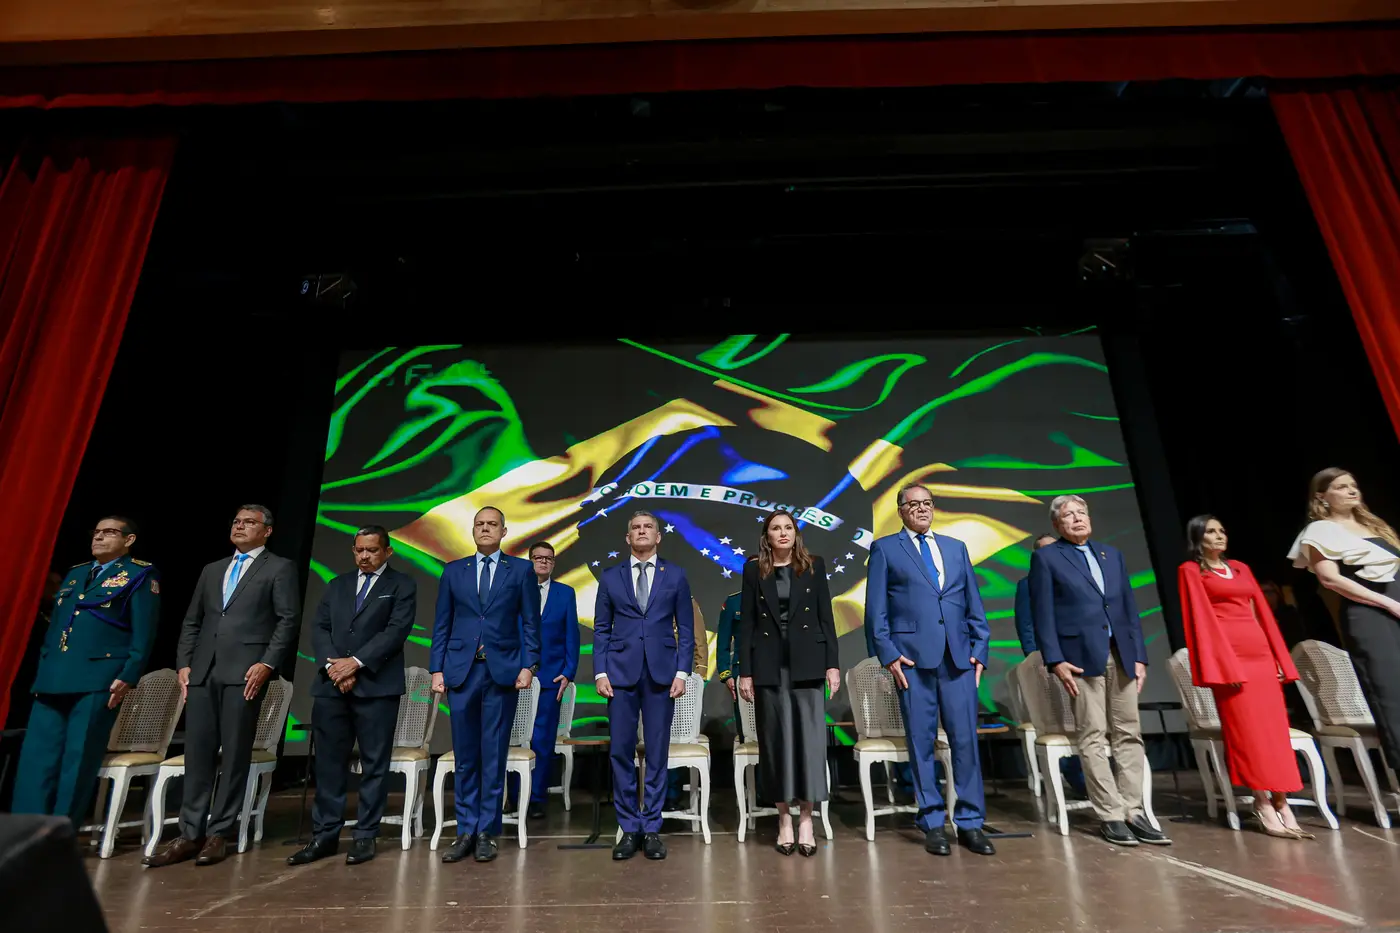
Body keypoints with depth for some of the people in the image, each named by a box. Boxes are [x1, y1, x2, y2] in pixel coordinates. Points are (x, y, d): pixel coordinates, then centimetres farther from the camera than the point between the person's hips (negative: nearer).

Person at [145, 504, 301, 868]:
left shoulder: (280, 568, 3)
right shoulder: (211, 570, 21)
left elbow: (289, 621, -5)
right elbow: (191, 622, 19)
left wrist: (267, 664, -14)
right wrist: (184, 663, 6)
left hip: (245, 672, -5)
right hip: (202, 671, 5)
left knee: (235, 754, 1)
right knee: (197, 753, 6)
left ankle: (219, 834, 10)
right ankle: (191, 834, 14)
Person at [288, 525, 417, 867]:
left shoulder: (402, 585, 3)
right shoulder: (336, 586, 18)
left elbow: (396, 631, -8)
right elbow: (319, 629, 9)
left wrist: (356, 662, -15)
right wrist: (332, 665, -7)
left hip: (377, 686, -4)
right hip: (330, 685, 4)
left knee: (374, 763, 2)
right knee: (328, 762, 7)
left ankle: (365, 836, 12)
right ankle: (325, 835, 19)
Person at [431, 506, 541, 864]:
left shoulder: (521, 570, 3)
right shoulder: (453, 571, 10)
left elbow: (531, 623, 1)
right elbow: (441, 624, 9)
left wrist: (528, 665, -7)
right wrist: (437, 669, 2)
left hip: (502, 672, -2)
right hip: (461, 671, 2)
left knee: (494, 756, 5)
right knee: (465, 756, 9)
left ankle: (487, 832, 17)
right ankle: (466, 831, 21)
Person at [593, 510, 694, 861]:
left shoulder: (675, 575, 6)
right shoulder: (610, 577, 7)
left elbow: (686, 628, 5)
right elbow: (600, 629, 7)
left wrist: (682, 672, -3)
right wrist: (600, 672, -2)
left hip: (661, 672, 0)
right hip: (621, 672, 1)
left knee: (657, 752, 5)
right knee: (620, 751, 4)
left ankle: (651, 828, 19)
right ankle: (629, 828, 18)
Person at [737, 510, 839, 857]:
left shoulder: (814, 565, 5)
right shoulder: (754, 570, 4)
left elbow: (826, 616, 4)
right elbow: (746, 623, 3)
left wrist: (832, 664, -2)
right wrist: (745, 671, -1)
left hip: (807, 662, 0)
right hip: (769, 665, 0)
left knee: (809, 736, -1)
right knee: (776, 739, 6)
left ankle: (806, 818, 11)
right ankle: (784, 818, 18)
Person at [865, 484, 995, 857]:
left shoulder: (956, 547, 17)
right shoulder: (884, 548, 6)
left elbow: (974, 605, 16)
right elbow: (875, 610, 1)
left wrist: (980, 649, 7)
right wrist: (889, 655, -6)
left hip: (958, 657, 3)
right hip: (912, 657, -3)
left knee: (966, 739, 3)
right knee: (921, 741, 4)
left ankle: (970, 822, 17)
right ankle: (933, 823, 16)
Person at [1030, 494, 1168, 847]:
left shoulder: (1111, 554, 16)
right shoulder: (1046, 557, 1)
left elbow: (1130, 607, 15)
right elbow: (1043, 614, -5)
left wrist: (1139, 655, 7)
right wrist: (1055, 660, -12)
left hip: (1121, 656, 5)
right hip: (1082, 656, -5)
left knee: (1129, 735, 7)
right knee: (1093, 738, -1)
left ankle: (1133, 811, 16)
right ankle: (1110, 815, 7)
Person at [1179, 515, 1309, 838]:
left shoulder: (1240, 568, 20)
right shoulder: (1190, 571, 1)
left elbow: (1262, 613, 17)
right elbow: (1200, 619, -7)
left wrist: (1280, 659, 9)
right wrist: (1223, 665, -14)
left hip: (1261, 653, 6)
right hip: (1229, 654, -6)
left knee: (1275, 730, 2)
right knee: (1246, 730, -5)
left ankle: (1282, 805, 7)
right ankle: (1263, 806, 1)